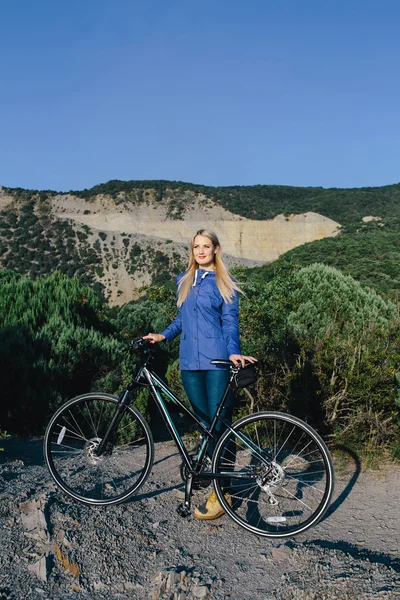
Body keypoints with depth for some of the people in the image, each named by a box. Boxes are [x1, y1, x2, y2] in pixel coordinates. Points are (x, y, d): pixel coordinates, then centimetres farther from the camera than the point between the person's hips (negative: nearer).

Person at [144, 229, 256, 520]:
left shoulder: (224, 284, 2)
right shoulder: (184, 281, 16)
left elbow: (230, 322, -2)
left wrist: (233, 352, -18)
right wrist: (163, 335, 7)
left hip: (217, 362, -5)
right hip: (190, 362, 5)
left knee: (220, 425, -4)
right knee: (205, 425, 11)